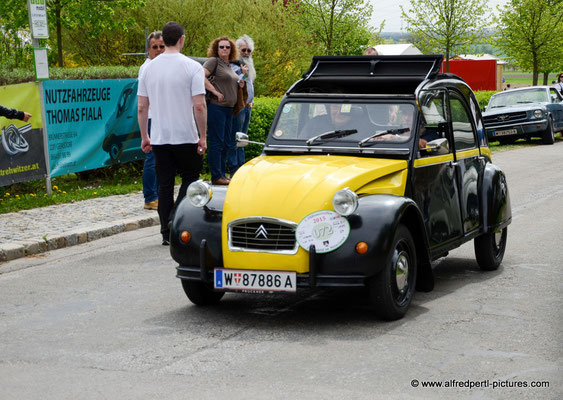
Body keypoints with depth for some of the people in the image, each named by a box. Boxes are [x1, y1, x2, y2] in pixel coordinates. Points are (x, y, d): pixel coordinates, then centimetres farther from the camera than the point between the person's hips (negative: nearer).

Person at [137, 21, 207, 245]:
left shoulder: (149, 68, 4)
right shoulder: (192, 67, -9)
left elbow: (142, 107, 6)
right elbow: (199, 106, -14)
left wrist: (144, 136, 14)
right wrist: (203, 136, -6)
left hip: (159, 137, 4)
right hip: (186, 137, -4)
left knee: (165, 185, 10)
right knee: (189, 179, 10)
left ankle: (167, 233, 12)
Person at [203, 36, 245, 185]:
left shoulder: (230, 65, 19)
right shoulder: (213, 61, -6)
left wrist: (239, 84, 10)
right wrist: (215, 92, -20)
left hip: (229, 108, 9)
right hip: (216, 107, -9)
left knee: (226, 143, 11)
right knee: (217, 142, -7)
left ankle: (222, 174, 18)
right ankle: (216, 177, -4)